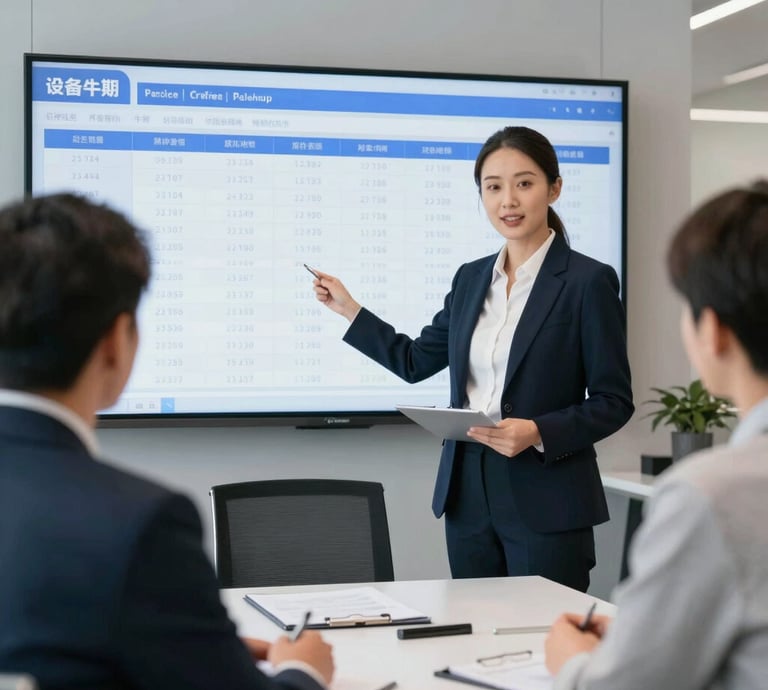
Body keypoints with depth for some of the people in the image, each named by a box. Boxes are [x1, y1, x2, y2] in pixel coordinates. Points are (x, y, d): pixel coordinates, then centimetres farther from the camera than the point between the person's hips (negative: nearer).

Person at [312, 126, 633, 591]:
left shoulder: (588, 281, -8)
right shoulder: (471, 278, 10)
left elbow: (614, 402, -8)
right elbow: (415, 361, 20)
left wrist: (538, 433, -22)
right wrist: (348, 308, 16)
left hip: (545, 502, -5)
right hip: (469, 492, 6)